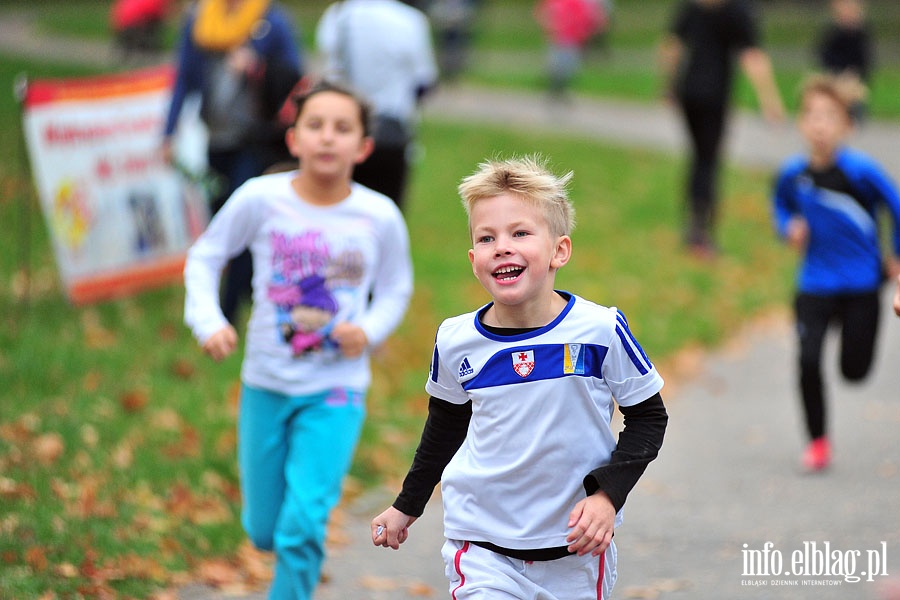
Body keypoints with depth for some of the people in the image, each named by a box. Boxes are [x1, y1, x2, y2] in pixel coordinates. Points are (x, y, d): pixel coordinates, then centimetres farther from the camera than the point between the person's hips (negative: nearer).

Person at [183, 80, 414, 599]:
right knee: (263, 530, 12)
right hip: (267, 384, 2)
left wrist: (369, 331, -13)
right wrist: (208, 322, -11)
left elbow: (396, 289, 7)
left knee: (304, 522, -16)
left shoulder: (380, 217, -9)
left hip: (336, 389, -1)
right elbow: (204, 257, 3)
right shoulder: (261, 199, -10)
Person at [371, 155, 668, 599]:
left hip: (577, 550, 0)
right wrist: (407, 506, 23)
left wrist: (608, 495, -14)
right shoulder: (455, 342, -4)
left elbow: (649, 417, -1)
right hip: (482, 545, 0)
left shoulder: (600, 331, -12)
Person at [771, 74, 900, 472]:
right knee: (808, 361, -11)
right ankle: (817, 440, 9)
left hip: (861, 284, -2)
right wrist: (789, 229, -4)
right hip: (815, 285, 2)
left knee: (854, 370, 4)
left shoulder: (860, 171, -17)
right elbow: (782, 205, 17)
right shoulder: (793, 173, -5)